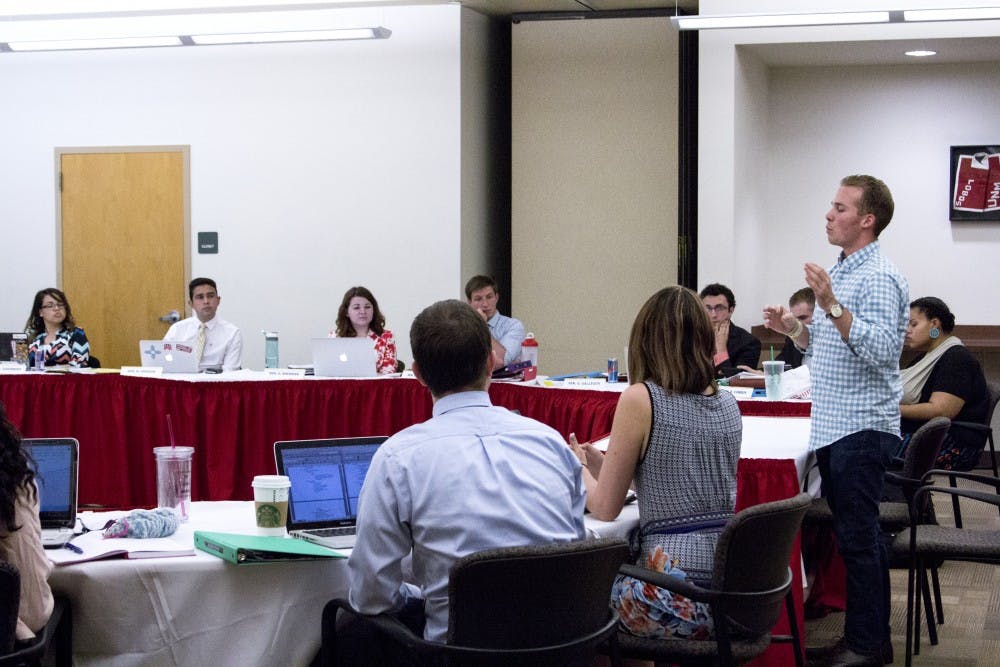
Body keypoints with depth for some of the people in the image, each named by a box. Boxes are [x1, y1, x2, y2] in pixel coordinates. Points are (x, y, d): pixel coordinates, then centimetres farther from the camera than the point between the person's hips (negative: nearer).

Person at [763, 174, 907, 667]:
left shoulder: (877, 277, -13)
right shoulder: (840, 273, 18)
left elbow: (881, 351, -24)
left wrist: (832, 307, -29)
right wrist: (795, 329, 8)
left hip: (861, 428, -10)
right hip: (834, 427, 10)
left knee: (857, 535, -6)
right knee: (856, 534, 13)